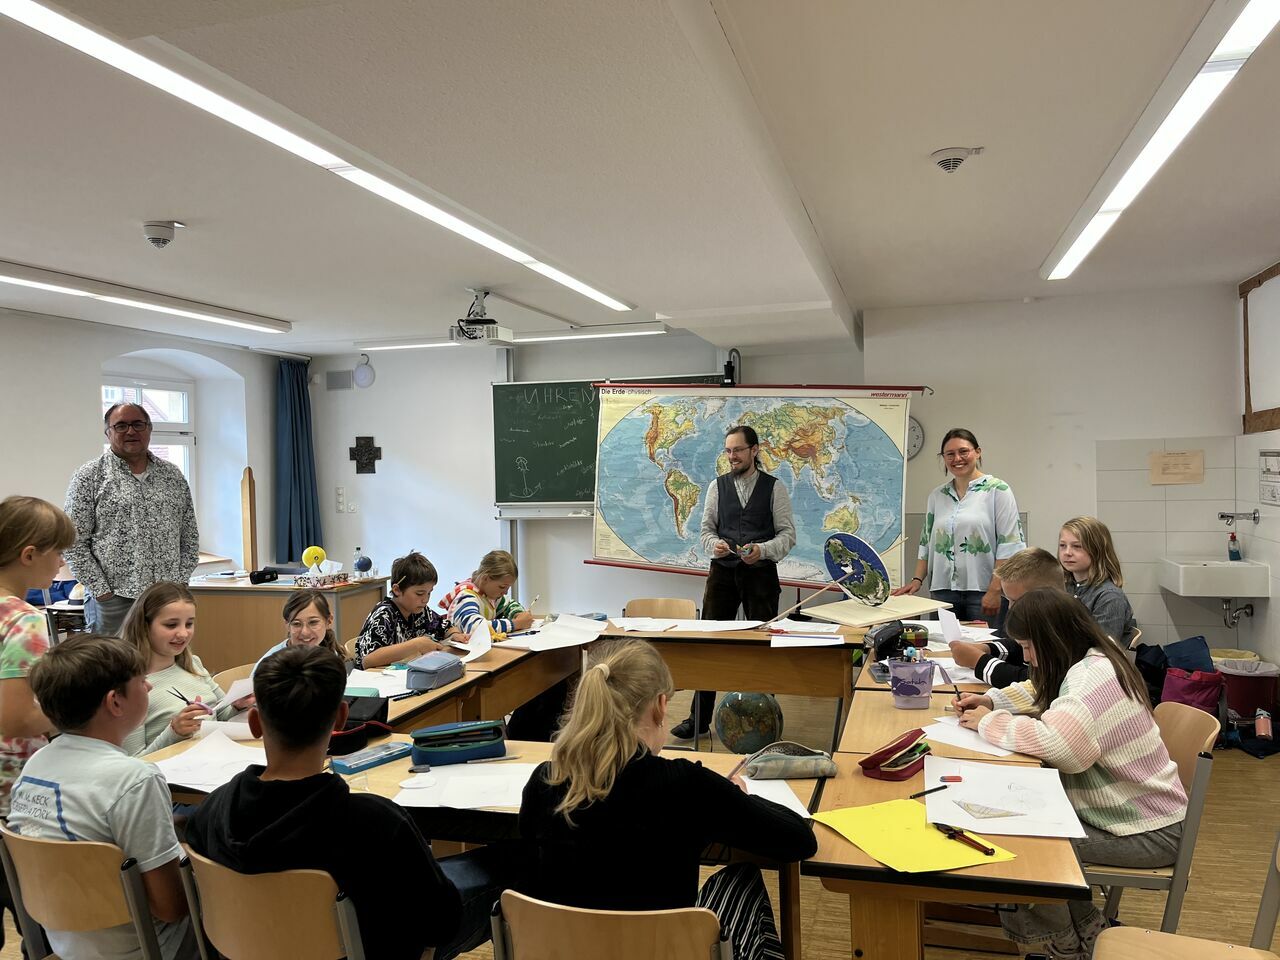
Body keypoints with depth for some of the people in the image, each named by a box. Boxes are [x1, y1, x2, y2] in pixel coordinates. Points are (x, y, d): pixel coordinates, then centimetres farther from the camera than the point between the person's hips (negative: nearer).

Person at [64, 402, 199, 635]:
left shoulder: (174, 476, 12)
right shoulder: (88, 477, 1)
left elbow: (190, 538, 14)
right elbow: (74, 543, -3)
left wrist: (180, 582, 4)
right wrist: (102, 592, -8)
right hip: (113, 603, -3)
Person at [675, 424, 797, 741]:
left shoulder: (774, 487, 1)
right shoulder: (717, 486, 7)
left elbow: (788, 534, -2)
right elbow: (707, 529, 9)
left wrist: (762, 550, -20)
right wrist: (715, 544, -14)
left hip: (761, 573, -2)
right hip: (722, 572, 2)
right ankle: (699, 719, 11)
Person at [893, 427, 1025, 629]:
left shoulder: (997, 490, -1)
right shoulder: (937, 496, 13)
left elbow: (1009, 546, -7)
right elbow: (926, 544, 18)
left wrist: (995, 591, -13)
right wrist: (917, 580, 5)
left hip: (984, 591, -4)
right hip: (943, 591, 4)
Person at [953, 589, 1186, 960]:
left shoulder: (1094, 678, -27)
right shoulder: (1086, 664, 4)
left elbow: (1054, 742, -41)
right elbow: (1038, 694, 22)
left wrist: (989, 722, -24)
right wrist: (991, 700, 3)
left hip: (1146, 833, -9)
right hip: (1119, 808, 9)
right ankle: (1085, 928, 13)